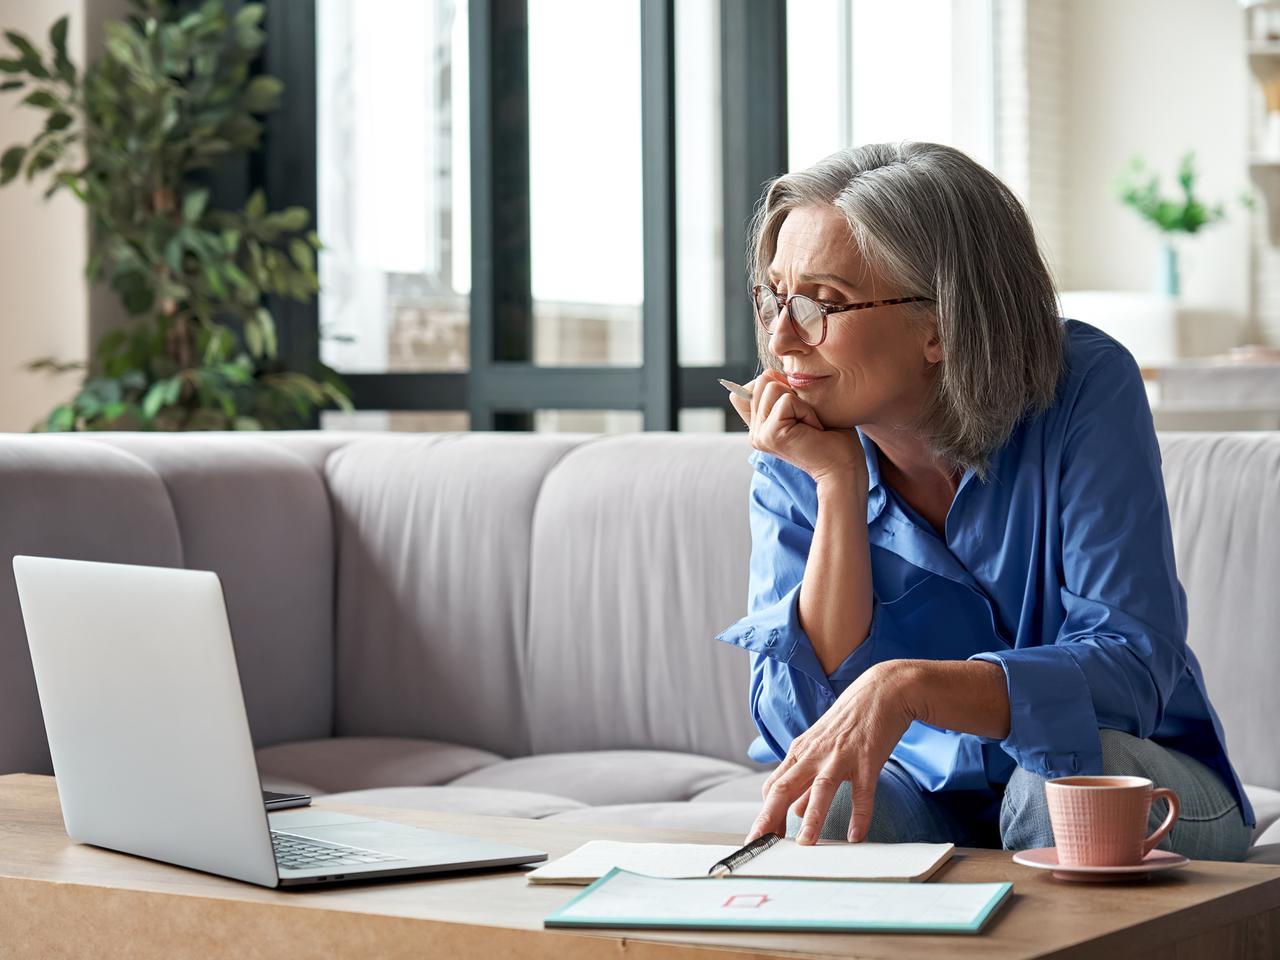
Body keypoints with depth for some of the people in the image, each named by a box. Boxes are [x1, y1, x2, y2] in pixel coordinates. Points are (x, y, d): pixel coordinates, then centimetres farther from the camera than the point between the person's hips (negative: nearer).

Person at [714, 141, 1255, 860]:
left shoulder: (1085, 389, -17)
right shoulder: (794, 462, -7)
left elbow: (1132, 669, -25)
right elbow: (798, 726, -17)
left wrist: (906, 686, -40)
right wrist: (839, 486, -24)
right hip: (929, 795, 0)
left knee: (1066, 776, -33)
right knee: (822, 807, -31)